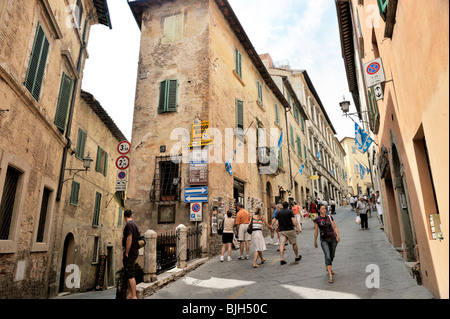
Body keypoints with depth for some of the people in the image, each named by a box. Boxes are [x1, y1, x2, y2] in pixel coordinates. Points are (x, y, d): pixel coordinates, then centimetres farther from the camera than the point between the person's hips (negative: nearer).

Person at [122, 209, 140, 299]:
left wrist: (126, 254, -17)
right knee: (129, 275, 15)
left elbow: (129, 240, -21)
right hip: (134, 252, 9)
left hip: (130, 253, -9)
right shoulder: (134, 224, 14)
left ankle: (134, 296, -3)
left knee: (130, 275, -6)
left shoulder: (129, 224, -14)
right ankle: (129, 295, 20)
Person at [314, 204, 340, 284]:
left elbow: (335, 227, 4)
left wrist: (338, 235, -11)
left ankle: (328, 268, 44)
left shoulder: (330, 217, 3)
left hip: (333, 239, 3)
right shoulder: (317, 219, -5)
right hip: (324, 240, -3)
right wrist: (315, 241, 6)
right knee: (328, 257, -14)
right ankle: (330, 276, -12)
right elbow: (316, 231, 1)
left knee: (332, 256, 15)